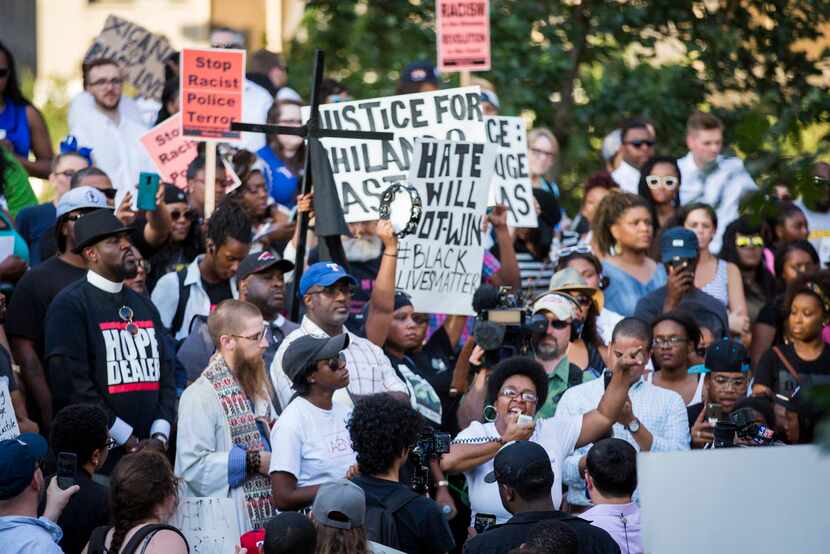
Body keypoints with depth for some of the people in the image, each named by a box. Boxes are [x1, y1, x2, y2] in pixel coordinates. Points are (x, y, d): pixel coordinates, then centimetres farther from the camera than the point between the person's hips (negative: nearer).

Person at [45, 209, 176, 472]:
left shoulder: (144, 306, 19)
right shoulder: (70, 305, -4)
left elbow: (165, 374, 18)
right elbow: (70, 381, -12)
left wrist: (160, 436, 1)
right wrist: (128, 440, -12)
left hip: (150, 450, 6)